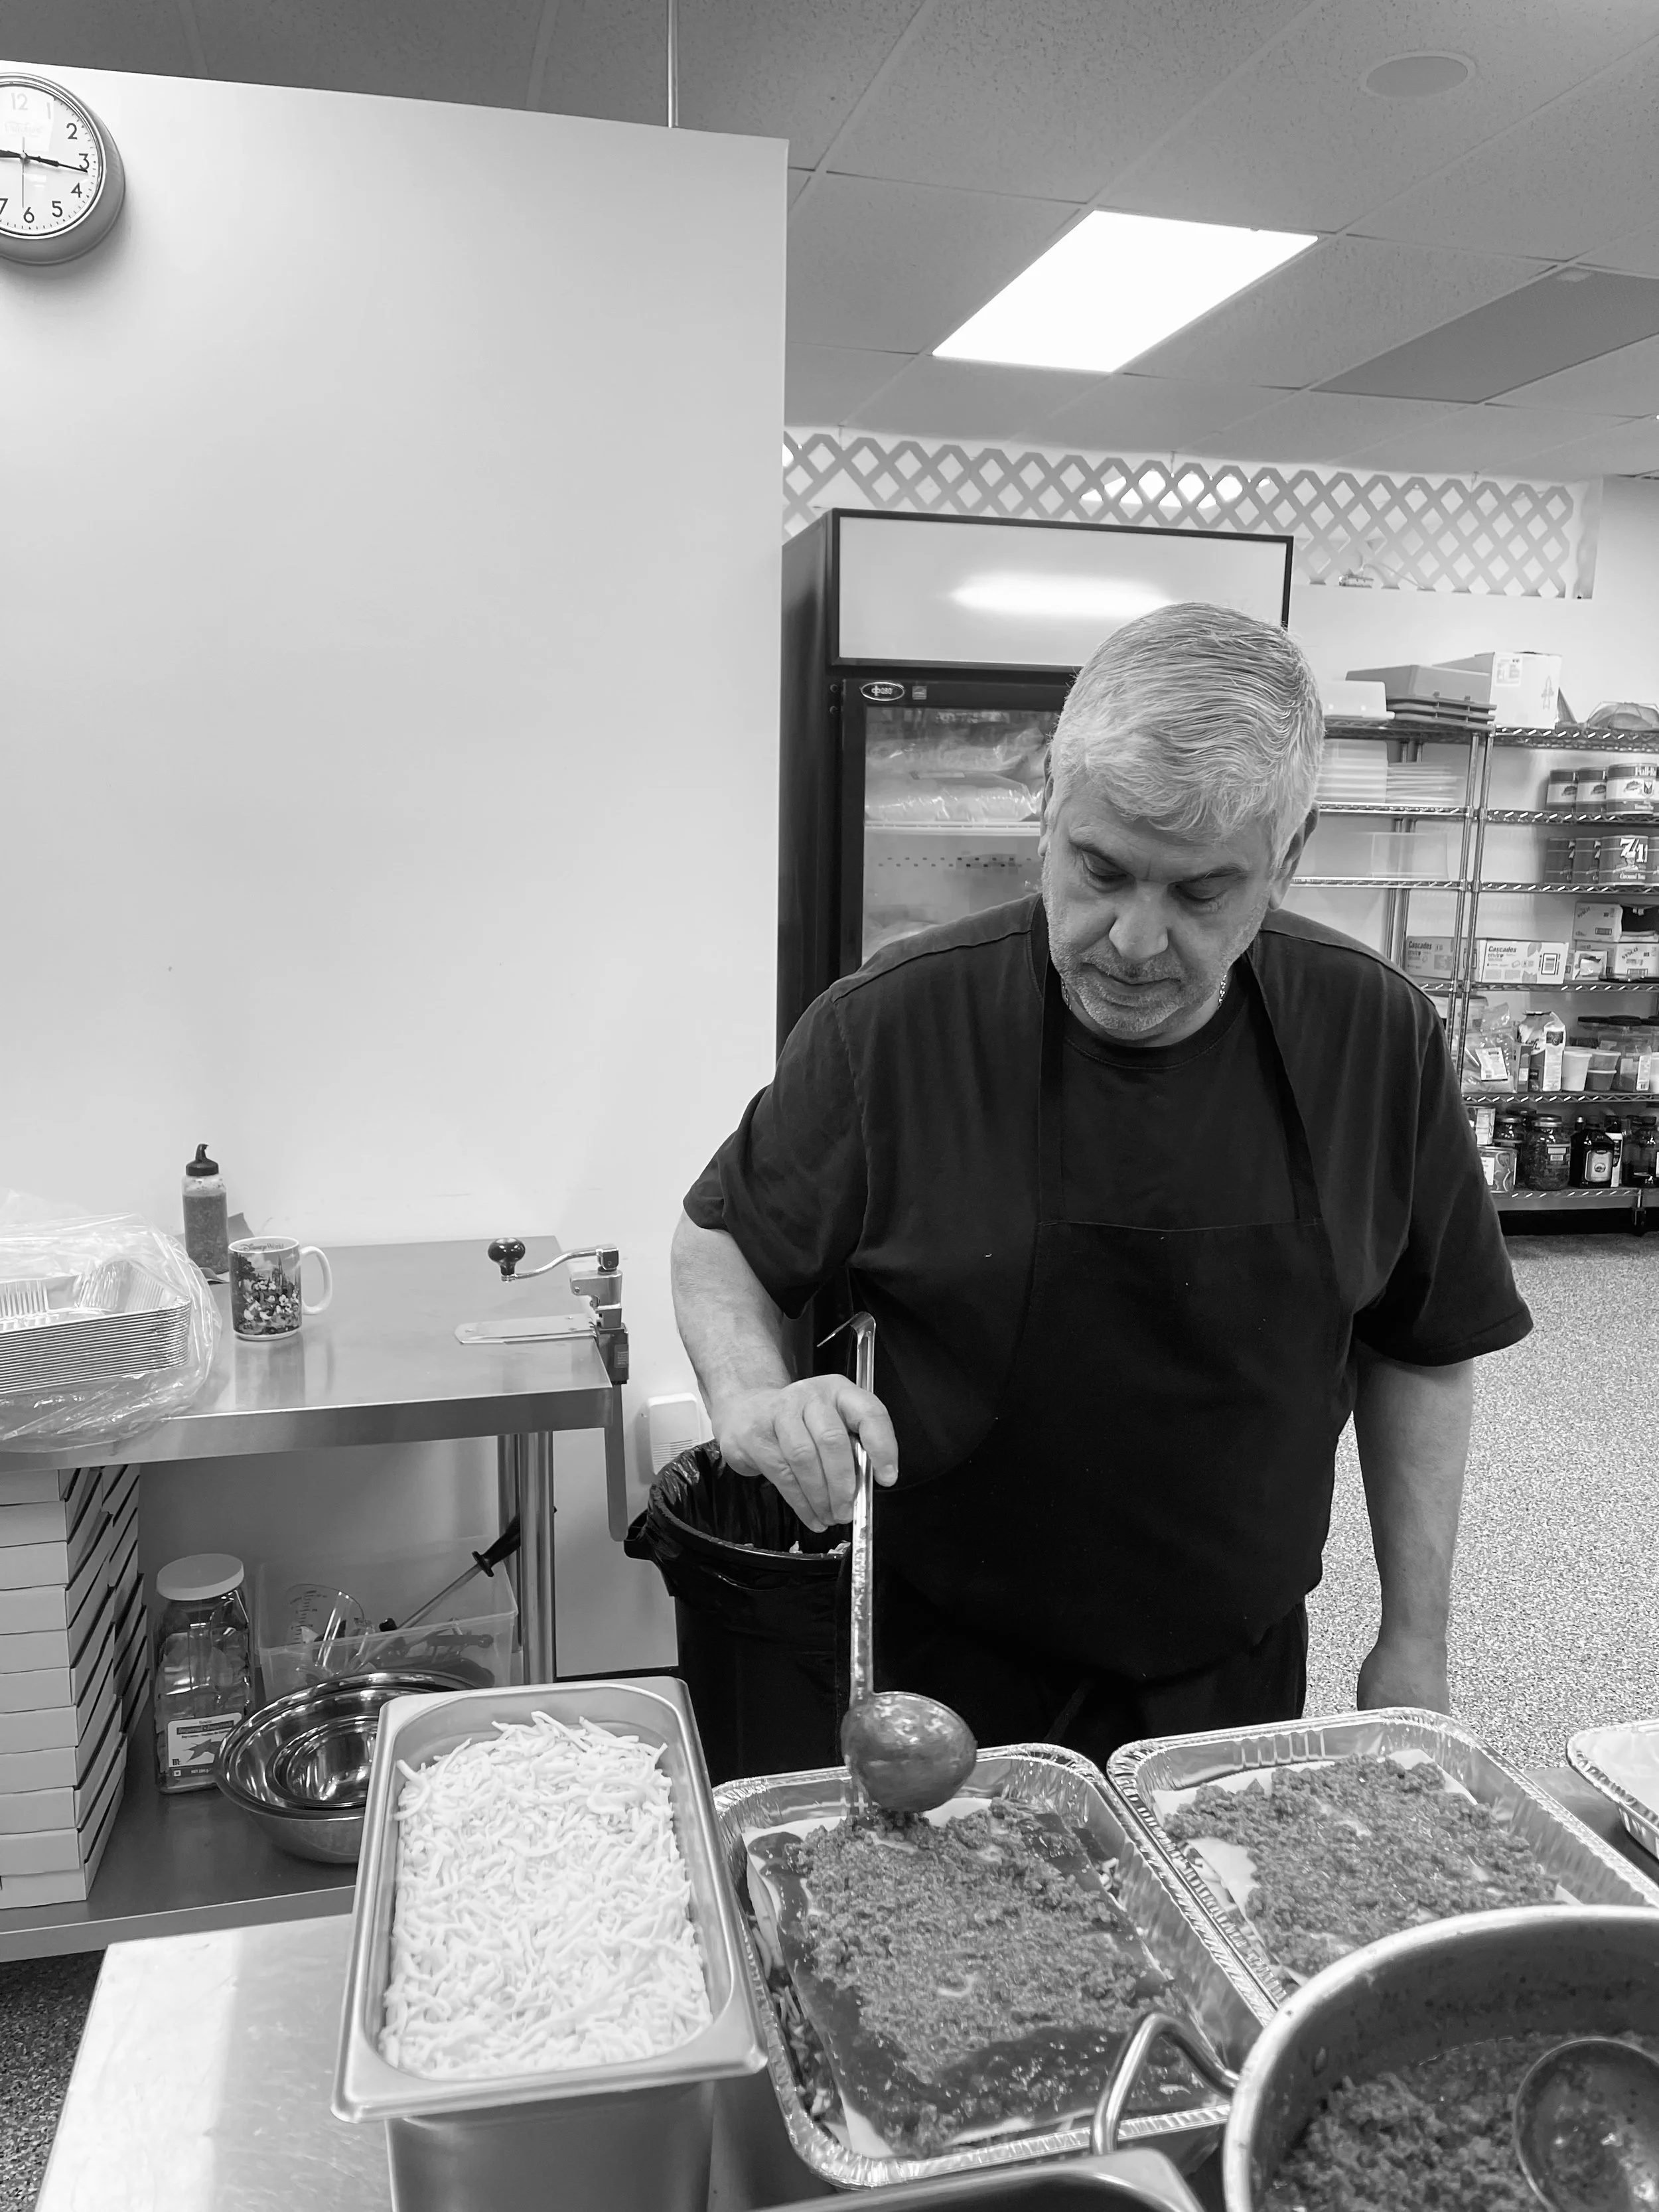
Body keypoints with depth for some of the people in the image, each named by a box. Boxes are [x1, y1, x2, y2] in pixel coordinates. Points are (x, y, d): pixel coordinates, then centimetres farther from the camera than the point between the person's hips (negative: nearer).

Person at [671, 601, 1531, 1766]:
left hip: (1243, 1675, 3)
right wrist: (753, 1396, -23)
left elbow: (1421, 1350, 1)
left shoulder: (1380, 1037, -11)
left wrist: (1415, 1640, 3)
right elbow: (720, 1238, -3)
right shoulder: (889, 1026, -19)